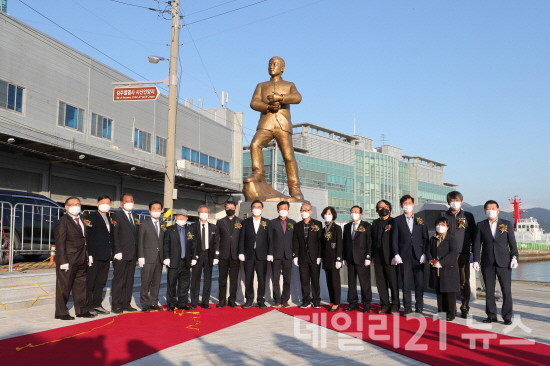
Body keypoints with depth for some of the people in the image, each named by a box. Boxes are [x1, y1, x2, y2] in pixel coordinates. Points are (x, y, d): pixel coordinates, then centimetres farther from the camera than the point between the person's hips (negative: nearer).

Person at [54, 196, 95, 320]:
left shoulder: (83, 221, 15)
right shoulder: (63, 222, -8)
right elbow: (60, 243, -13)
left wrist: (87, 257, 12)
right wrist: (63, 261, -18)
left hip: (81, 261, 7)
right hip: (68, 261, -7)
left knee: (81, 286, 12)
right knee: (63, 287, 2)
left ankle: (82, 310, 22)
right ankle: (61, 313, 11)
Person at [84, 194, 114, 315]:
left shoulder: (110, 219, 16)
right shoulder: (90, 217, -6)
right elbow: (87, 237, -11)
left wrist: (111, 253, 14)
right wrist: (89, 255, -17)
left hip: (106, 257, 7)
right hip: (94, 256, -7)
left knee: (101, 282, 13)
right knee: (90, 282, 0)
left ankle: (97, 304, 22)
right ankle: (88, 306, 7)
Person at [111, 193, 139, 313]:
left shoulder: (135, 217, 17)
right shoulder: (116, 214, -4)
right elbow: (114, 234, -10)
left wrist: (136, 252, 11)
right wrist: (117, 251, -16)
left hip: (132, 254, 7)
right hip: (121, 254, -7)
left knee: (129, 280, 9)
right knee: (119, 280, -2)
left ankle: (126, 303, 16)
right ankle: (116, 305, 3)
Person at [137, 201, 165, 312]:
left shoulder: (163, 224, 11)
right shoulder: (144, 223, 1)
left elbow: (164, 241, 10)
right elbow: (140, 241, -2)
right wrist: (141, 256, -9)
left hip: (159, 257, 4)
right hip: (148, 257, -4)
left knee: (156, 282, 8)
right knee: (146, 282, -1)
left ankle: (154, 303, 16)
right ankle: (145, 304, 7)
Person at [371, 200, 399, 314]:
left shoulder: (394, 222, 1)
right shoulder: (375, 223, 15)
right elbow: (373, 239, 14)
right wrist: (372, 256, 8)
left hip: (390, 257, -4)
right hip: (378, 257, 4)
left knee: (393, 282, -2)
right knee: (381, 282, 6)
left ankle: (395, 306, 5)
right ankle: (384, 305, 13)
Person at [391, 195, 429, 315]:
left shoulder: (420, 220, 11)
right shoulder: (397, 220, 7)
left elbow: (425, 238, 8)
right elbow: (394, 239, 3)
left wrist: (424, 254, -1)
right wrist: (396, 254, -6)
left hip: (418, 256, 1)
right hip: (404, 256, -1)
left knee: (420, 283, 2)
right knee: (406, 284, 0)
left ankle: (419, 308, 10)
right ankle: (407, 308, 7)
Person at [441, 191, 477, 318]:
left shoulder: (468, 216, 9)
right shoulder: (443, 215, 8)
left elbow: (473, 234, 10)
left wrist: (474, 251, 4)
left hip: (463, 254, 0)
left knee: (464, 281, -1)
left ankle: (465, 308, 6)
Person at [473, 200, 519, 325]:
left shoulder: (507, 224, 5)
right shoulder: (481, 225, 6)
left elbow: (512, 243, 4)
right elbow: (477, 244, 3)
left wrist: (514, 257, -7)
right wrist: (476, 260, -3)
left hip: (504, 262, -1)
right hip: (487, 263, 1)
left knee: (506, 290, 0)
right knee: (489, 291, 5)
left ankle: (507, 316, 10)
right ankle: (491, 315, 15)